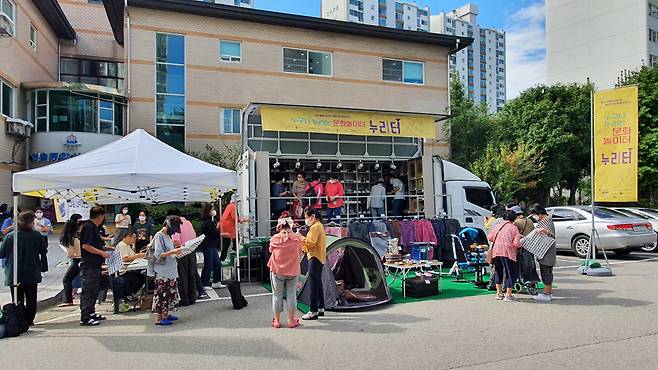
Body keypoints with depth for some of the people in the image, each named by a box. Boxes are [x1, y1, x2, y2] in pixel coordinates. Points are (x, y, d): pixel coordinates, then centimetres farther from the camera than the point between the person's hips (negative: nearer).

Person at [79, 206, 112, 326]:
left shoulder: (94, 227, 16)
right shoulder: (88, 227, -15)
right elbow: (86, 246, -22)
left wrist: (105, 248, 18)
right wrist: (102, 253, -19)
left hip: (95, 265, 10)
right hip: (88, 266, -10)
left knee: (94, 290, 17)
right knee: (87, 292, -5)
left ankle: (91, 313, 28)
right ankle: (85, 318, -1)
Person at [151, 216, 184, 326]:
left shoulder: (168, 236, 14)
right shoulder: (159, 236, -13)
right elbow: (158, 255, -19)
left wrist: (176, 250, 6)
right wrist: (173, 252, -23)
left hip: (170, 270, 9)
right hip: (162, 271, -9)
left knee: (170, 292, 14)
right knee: (161, 293, -4)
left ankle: (165, 314, 24)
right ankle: (158, 318, 2)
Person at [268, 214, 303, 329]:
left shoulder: (275, 238, -9)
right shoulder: (297, 237, -6)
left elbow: (271, 251, 6)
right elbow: (300, 253, 3)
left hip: (277, 270, 0)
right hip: (293, 270, 1)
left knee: (277, 295, 11)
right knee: (291, 295, 10)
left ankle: (277, 321, 19)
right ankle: (291, 320, 17)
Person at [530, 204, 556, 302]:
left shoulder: (547, 222, -15)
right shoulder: (541, 221, 14)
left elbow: (552, 236, -24)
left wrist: (545, 231, -40)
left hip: (547, 253, -10)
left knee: (546, 271, -6)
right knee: (546, 272, 12)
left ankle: (546, 294, -3)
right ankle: (549, 293, 19)